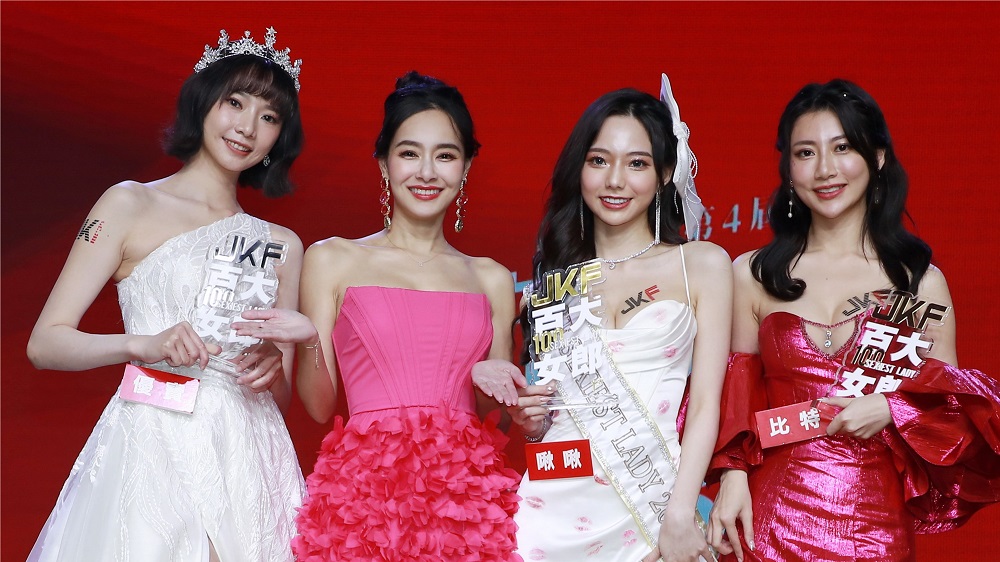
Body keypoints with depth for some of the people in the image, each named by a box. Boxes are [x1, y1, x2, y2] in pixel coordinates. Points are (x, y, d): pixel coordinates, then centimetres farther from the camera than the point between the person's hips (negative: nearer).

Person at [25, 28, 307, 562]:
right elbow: (44, 343, -3)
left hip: (249, 459, 4)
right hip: (154, 451, -3)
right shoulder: (131, 205, 2)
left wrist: (273, 369, -7)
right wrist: (145, 345, -18)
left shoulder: (281, 245, 13)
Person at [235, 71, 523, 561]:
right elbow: (319, 406, 5)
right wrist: (309, 342, -13)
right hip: (367, 484, -2)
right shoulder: (332, 261, 6)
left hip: (465, 487, 2)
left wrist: (495, 383, -4)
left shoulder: (492, 280, 12)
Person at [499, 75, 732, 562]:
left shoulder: (702, 265, 3)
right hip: (553, 501, 2)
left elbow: (705, 405, -3)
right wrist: (527, 418, -2)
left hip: (651, 498, -2)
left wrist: (680, 517, -12)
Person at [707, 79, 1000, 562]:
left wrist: (892, 410, -12)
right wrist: (732, 475, -7)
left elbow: (949, 407, 7)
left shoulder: (921, 281, 1)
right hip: (769, 519, 0)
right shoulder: (752, 274, 3)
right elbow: (736, 398, 7)